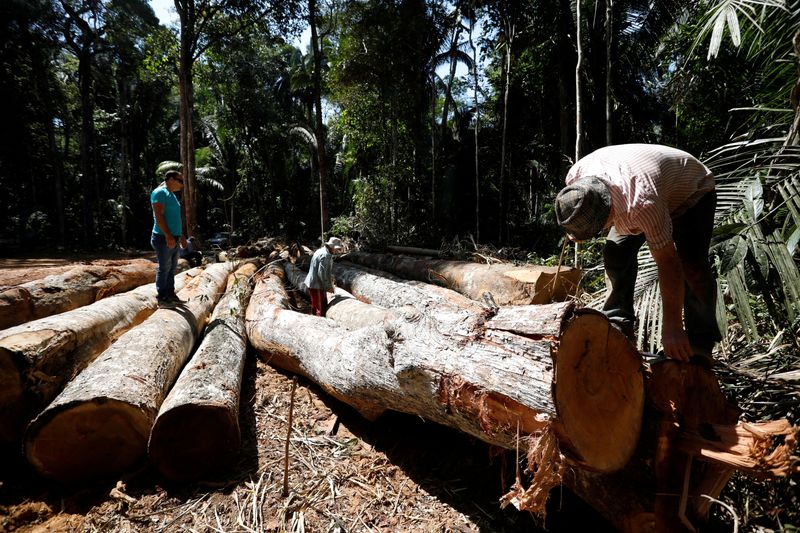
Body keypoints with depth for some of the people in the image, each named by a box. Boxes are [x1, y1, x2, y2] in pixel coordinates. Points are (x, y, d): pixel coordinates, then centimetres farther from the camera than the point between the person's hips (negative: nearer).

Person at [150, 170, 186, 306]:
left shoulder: (172, 195, 19)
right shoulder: (160, 193, -10)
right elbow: (158, 216, -19)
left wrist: (181, 236, 24)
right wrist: (168, 236, -24)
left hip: (174, 238, 9)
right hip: (164, 238, -9)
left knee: (172, 268, 13)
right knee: (164, 268, -4)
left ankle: (170, 294, 22)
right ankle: (162, 298, 3)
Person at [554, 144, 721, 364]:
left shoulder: (643, 204, -48)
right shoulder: (575, 176, -30)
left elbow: (668, 264, -41)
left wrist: (671, 329, -39)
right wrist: (575, 228, -9)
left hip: (693, 192, -6)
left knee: (691, 264, -25)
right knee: (616, 252, -14)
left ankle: (700, 343, -12)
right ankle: (618, 322, -2)